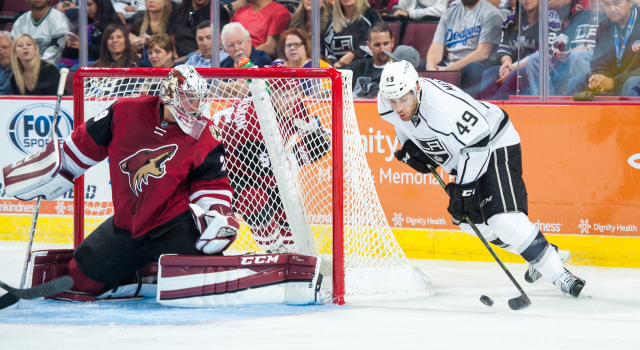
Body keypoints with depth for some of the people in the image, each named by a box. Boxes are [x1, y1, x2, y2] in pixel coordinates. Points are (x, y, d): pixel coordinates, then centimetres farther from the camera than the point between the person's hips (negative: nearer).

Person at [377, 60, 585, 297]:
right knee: (468, 220, 12)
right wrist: (410, 147, -3)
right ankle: (539, 256, 25)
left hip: (493, 143, -9)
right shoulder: (388, 103, -13)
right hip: (462, 155, 9)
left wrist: (464, 187, -29)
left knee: (504, 218, -22)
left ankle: (556, 272, -13)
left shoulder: (443, 104, -37)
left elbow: (477, 144, -31)